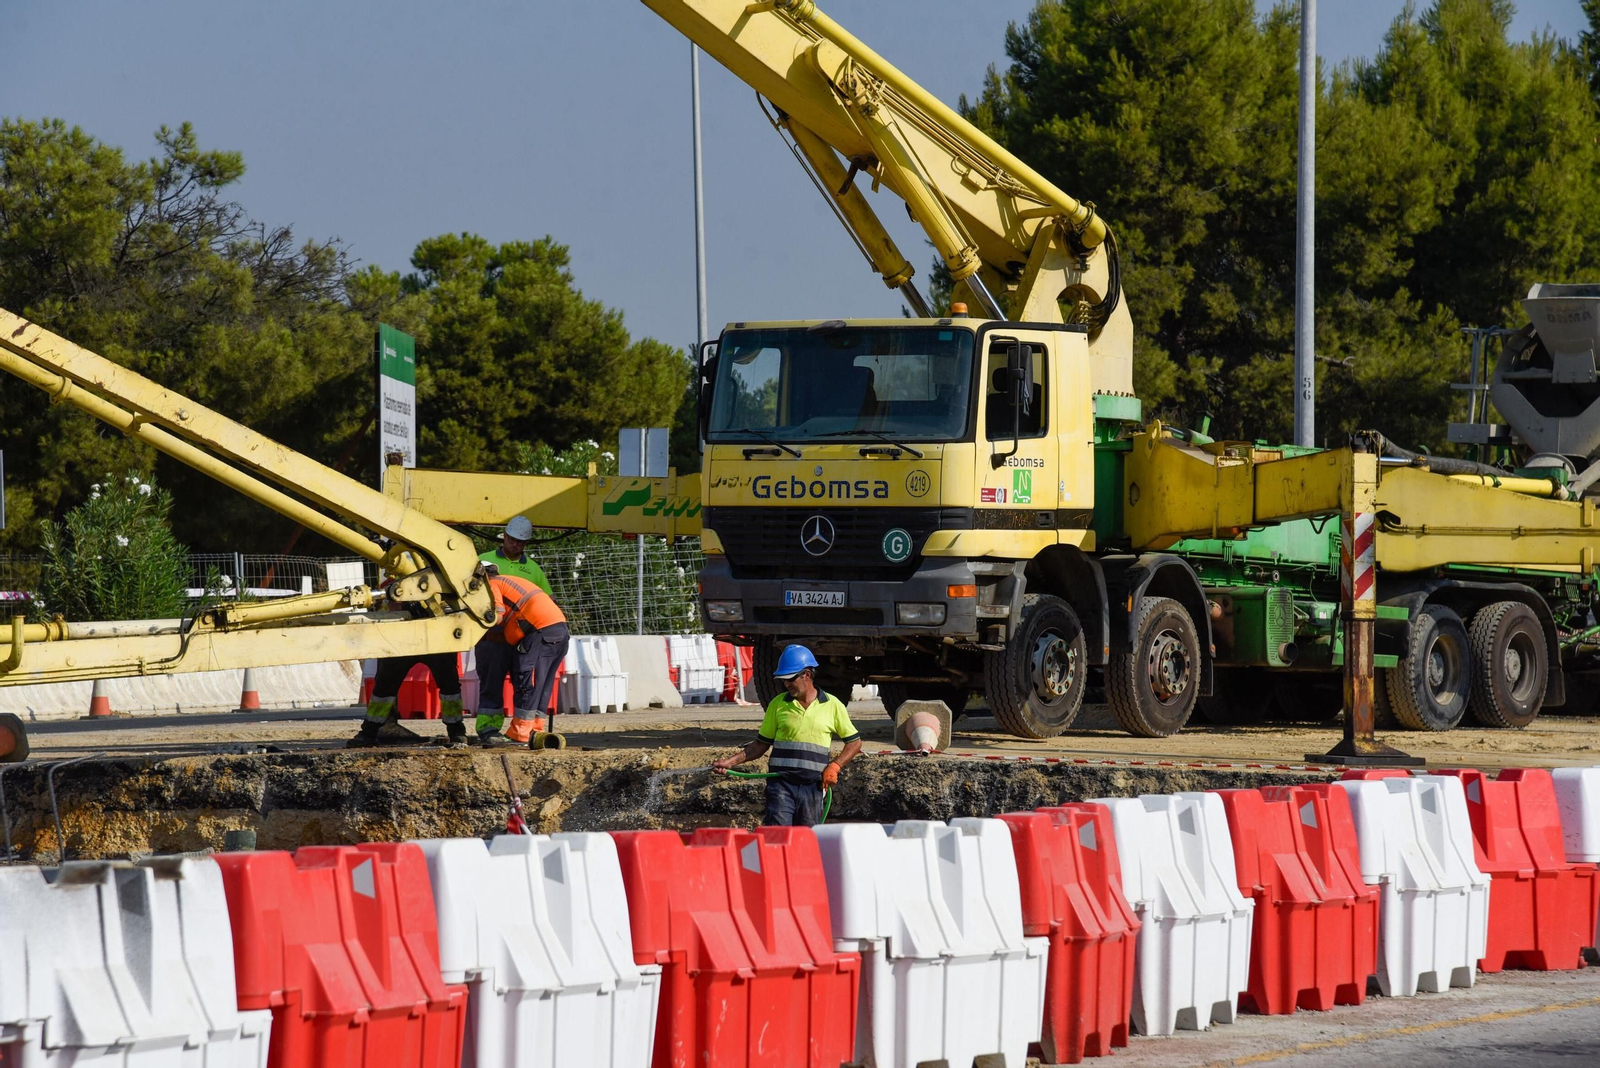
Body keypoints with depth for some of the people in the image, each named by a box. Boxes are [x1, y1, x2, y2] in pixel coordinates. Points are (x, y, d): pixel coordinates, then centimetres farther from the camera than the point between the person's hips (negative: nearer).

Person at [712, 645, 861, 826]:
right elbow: (761, 744, 14)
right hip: (781, 783, 0)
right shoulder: (778, 704, 8)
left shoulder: (832, 705, 5)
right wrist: (732, 761, 1)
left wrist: (834, 766, -4)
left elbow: (854, 742, 11)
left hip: (813, 786, 0)